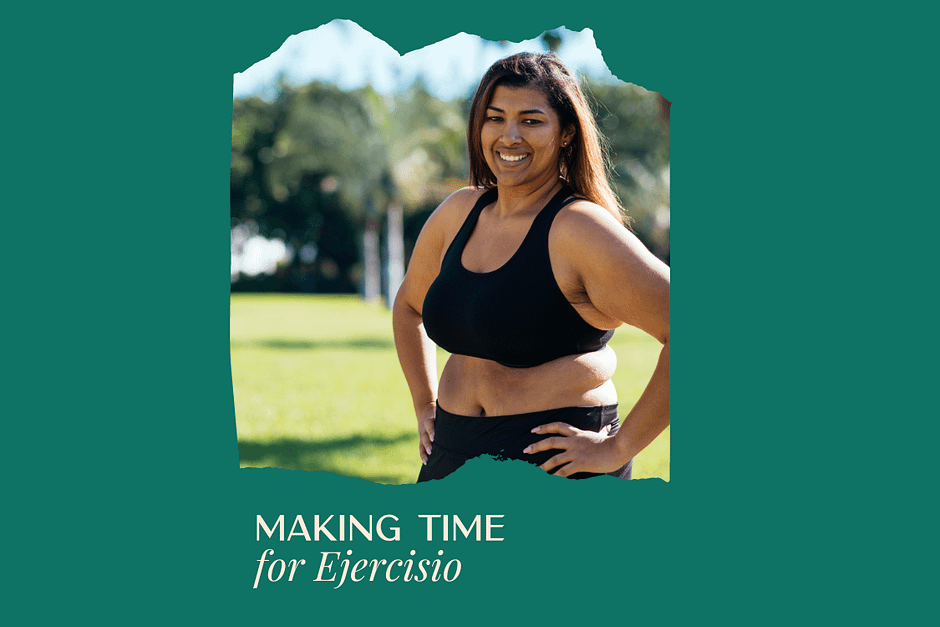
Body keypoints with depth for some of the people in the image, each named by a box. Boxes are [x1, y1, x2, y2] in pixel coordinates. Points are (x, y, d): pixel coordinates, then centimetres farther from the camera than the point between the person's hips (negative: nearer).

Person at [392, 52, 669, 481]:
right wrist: (426, 407, 18)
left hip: (556, 460, -6)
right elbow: (409, 305, 28)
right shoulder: (460, 213, 8)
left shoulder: (580, 230, -13)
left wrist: (618, 448, -17)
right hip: (453, 456, 6)